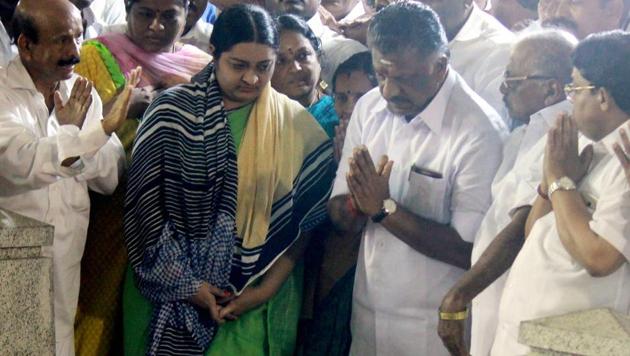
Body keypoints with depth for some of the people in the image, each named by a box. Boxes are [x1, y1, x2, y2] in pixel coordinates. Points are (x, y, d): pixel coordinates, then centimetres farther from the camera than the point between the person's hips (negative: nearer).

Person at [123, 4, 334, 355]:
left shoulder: (297, 125, -2)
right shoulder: (173, 110, -6)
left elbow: (302, 222, 0)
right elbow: (147, 206, -6)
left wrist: (267, 289, -7)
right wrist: (185, 285, -9)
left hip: (258, 298, 1)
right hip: (168, 288, -1)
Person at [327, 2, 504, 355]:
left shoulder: (478, 130, -19)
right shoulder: (369, 107, -1)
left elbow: (471, 249, -20)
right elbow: (340, 217, 3)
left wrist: (384, 207, -20)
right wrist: (357, 202, -19)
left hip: (432, 326, -5)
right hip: (366, 311, 5)